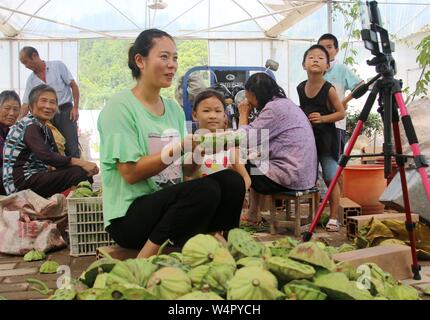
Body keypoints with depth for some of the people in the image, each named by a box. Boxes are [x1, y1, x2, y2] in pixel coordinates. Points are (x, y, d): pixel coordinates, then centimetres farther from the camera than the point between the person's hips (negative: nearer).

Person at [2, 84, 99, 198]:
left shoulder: (46, 130, 16)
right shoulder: (29, 126, -11)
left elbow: (56, 157, 11)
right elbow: (46, 156, -26)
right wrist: (79, 162, -27)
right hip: (21, 182, -9)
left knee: (85, 171, -3)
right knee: (79, 172, -23)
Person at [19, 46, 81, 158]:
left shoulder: (58, 66, -1)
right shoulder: (31, 80, 8)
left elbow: (74, 86, -2)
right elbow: (26, 104, 6)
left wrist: (75, 108, -10)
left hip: (65, 111, -4)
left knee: (71, 147, -9)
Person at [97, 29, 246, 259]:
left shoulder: (174, 109, 12)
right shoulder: (120, 107, -8)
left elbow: (183, 169, 10)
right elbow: (131, 173, -16)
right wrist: (179, 149, -22)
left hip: (171, 204, 6)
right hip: (129, 216, -6)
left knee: (231, 181, -15)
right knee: (205, 190, -29)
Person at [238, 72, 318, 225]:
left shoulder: (274, 107, -15)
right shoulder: (285, 103, 16)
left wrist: (243, 114, -2)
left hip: (290, 177, -10)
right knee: (253, 163, 25)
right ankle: (253, 215, 29)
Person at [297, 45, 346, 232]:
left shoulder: (329, 89, -12)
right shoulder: (300, 88, 3)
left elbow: (341, 113, -9)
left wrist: (323, 118, -21)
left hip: (326, 139, -5)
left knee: (330, 179, -1)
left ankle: (333, 218, 12)